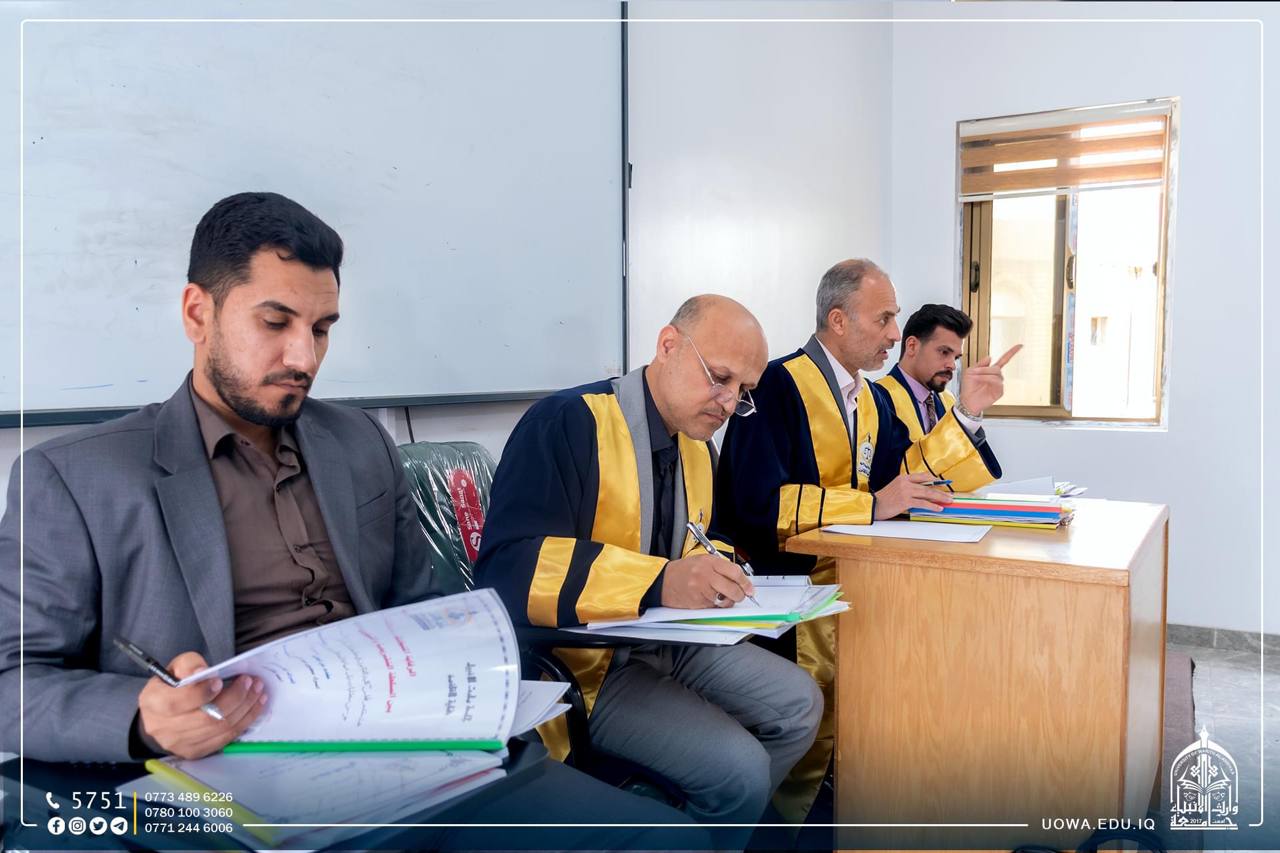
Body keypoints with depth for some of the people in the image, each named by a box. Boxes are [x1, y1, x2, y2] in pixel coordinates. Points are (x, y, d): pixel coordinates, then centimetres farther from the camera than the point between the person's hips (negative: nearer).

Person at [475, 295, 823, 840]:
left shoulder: (698, 448, 7)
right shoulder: (568, 423, -20)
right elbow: (510, 568, -31)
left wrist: (713, 568, -5)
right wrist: (659, 583, -39)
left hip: (671, 639, 9)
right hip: (585, 662, -8)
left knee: (799, 704, 4)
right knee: (738, 766, -20)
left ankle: (724, 823, 23)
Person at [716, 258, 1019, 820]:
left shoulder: (875, 399, 15)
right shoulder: (778, 385, -13)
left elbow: (900, 475, 9)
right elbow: (758, 504, -22)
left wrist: (966, 413, 3)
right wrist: (872, 505, -23)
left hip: (849, 571, 8)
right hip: (781, 576, -8)